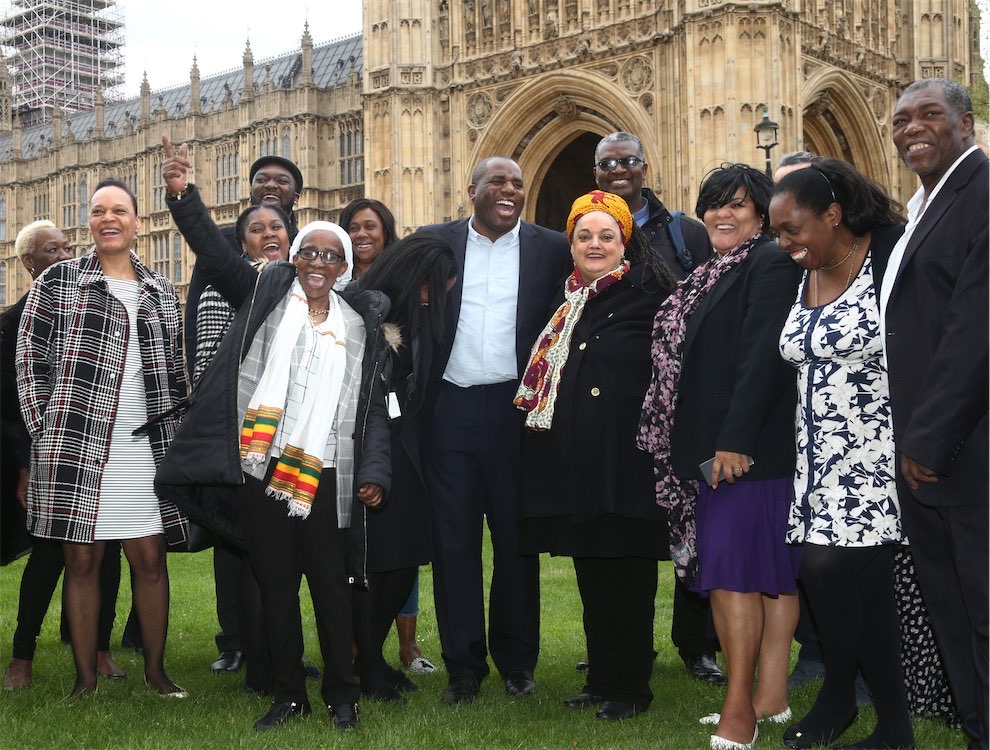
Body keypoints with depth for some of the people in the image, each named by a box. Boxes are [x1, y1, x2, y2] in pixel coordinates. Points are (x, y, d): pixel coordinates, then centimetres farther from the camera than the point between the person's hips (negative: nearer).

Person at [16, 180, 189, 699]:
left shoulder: (162, 293, 14)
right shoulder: (57, 281, 4)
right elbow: (31, 360, 2)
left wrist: (172, 432, 10)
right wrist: (46, 432, -2)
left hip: (145, 449, 3)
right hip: (75, 446, -2)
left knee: (150, 557, 3)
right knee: (82, 559, 2)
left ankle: (155, 669, 17)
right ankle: (85, 678, 13)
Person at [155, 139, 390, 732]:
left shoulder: (360, 327, 10)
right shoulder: (265, 294, 9)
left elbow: (374, 408, 8)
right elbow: (214, 254, -2)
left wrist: (375, 473, -2)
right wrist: (182, 194, -16)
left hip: (324, 477, 0)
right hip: (260, 471, 0)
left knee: (332, 587, 3)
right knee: (275, 587, 8)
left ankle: (343, 696, 16)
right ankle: (288, 695, 20)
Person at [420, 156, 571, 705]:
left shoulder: (551, 248, 5)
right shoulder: (433, 243, 6)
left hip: (517, 410, 0)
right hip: (451, 410, 1)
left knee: (517, 539, 8)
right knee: (454, 539, 4)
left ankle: (517, 661, 21)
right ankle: (463, 666, 15)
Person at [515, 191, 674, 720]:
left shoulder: (646, 291, -4)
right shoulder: (567, 300, 12)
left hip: (626, 458, -6)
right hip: (575, 459, 6)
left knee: (626, 576, 2)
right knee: (591, 575, 13)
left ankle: (631, 688, 14)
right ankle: (601, 680, 25)